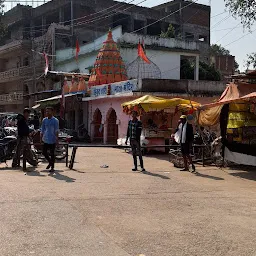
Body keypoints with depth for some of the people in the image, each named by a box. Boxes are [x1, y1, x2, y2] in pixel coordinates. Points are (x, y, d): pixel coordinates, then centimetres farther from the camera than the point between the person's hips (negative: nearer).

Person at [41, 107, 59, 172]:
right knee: (44, 152, 4)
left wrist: (56, 139, -15)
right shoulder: (44, 120, 8)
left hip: (52, 140, -4)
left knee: (52, 154, 1)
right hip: (45, 140, 5)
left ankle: (52, 167, 12)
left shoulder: (55, 120, -5)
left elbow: (56, 130, -8)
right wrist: (41, 138, 10)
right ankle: (50, 162, 30)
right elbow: (42, 130, 13)